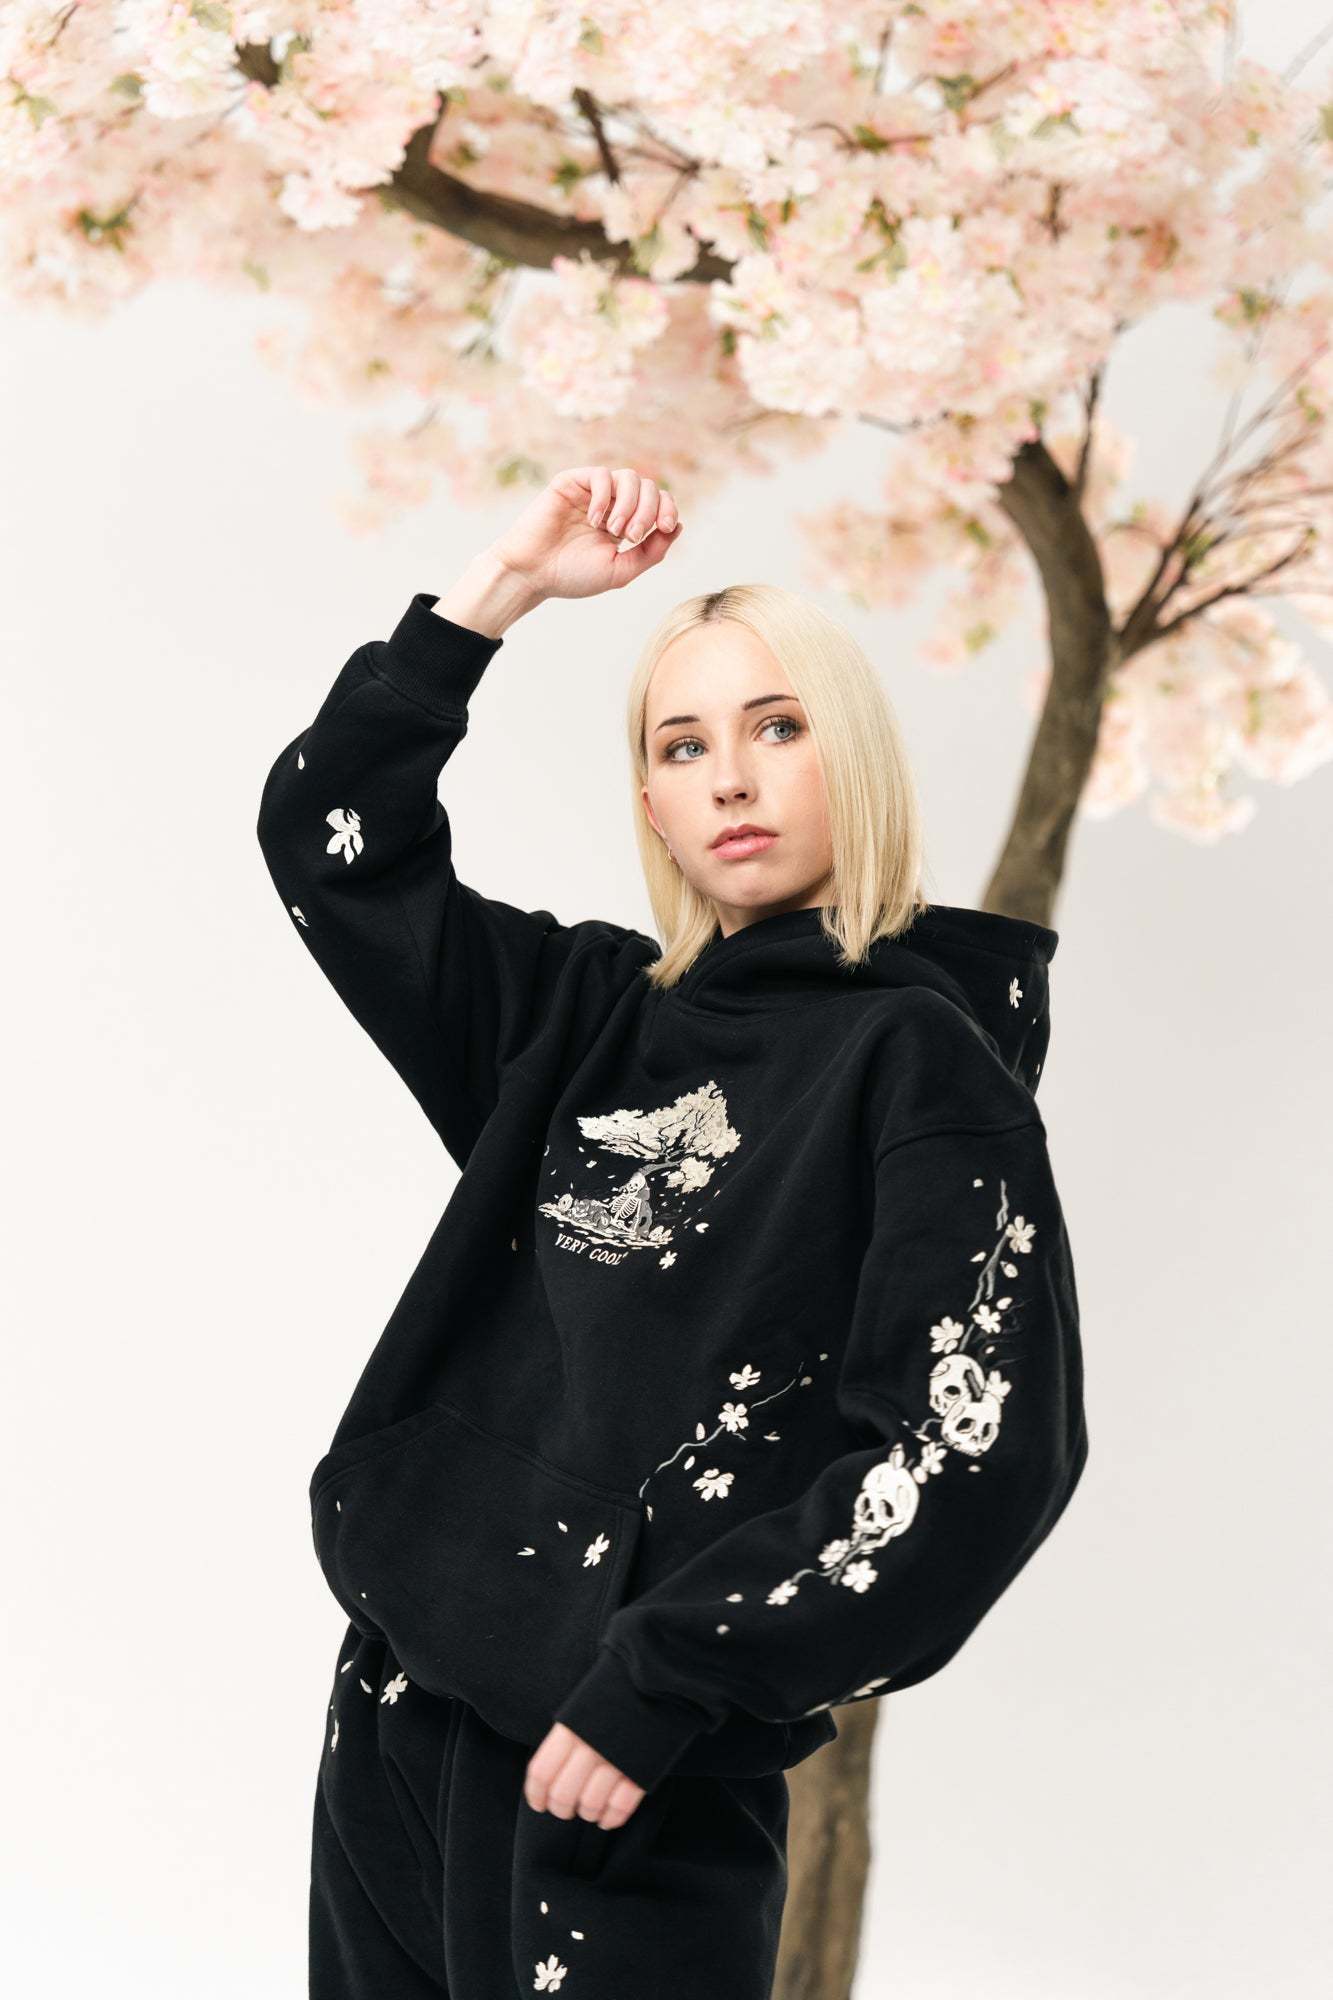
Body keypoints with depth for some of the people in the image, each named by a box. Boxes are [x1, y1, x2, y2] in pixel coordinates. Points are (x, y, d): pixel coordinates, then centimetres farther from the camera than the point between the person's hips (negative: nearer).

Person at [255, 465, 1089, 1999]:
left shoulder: (919, 1056, -6)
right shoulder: (591, 1016, 11)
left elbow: (983, 1438, -16)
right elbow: (329, 835, 15)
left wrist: (659, 1684, -17)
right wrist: (506, 583, 7)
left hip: (631, 1774, -6)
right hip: (404, 1710, 6)